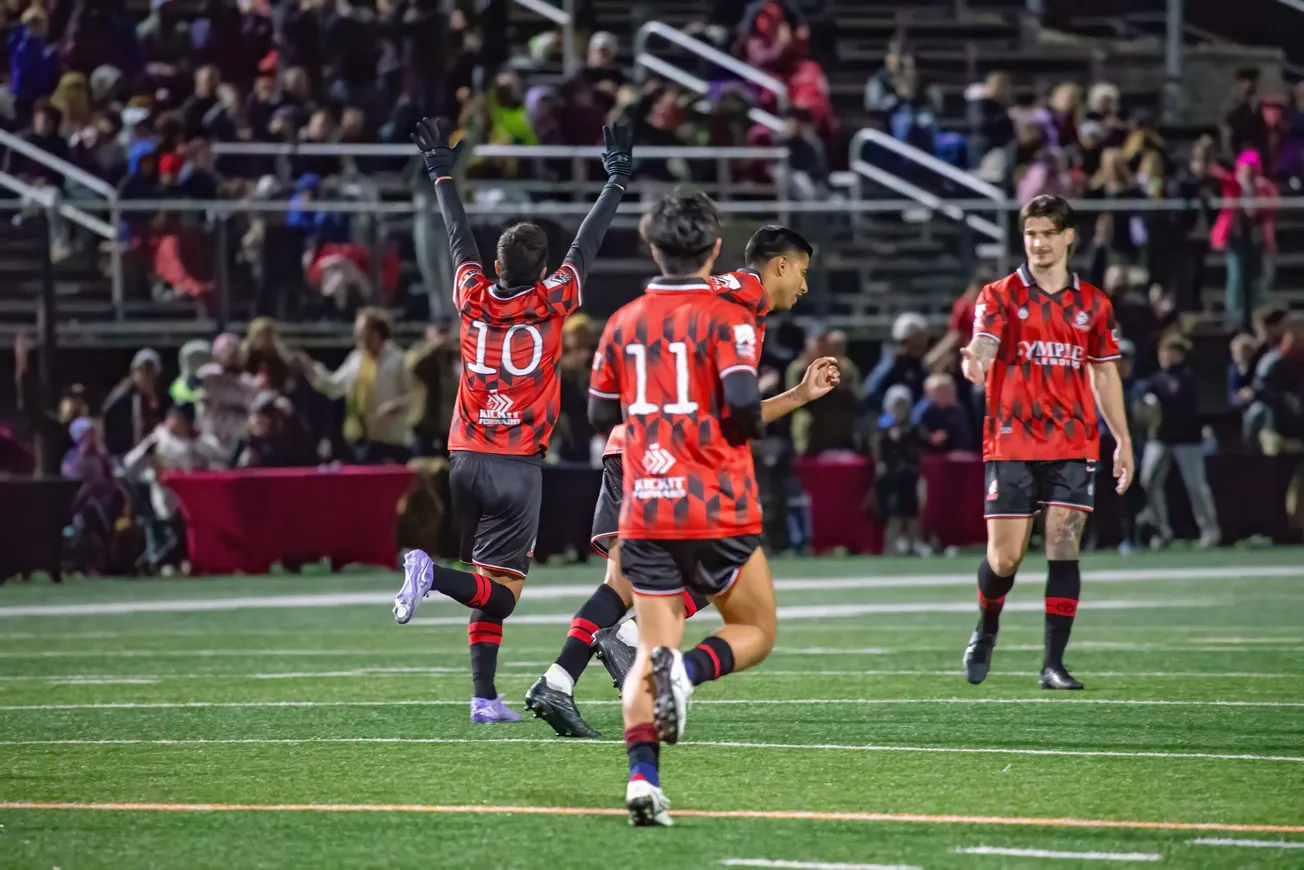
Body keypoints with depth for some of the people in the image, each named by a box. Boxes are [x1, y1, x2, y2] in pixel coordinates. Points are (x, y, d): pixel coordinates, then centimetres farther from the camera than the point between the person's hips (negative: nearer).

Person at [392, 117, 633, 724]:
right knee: (500, 593, -7)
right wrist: (617, 179, 17)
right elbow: (586, 244, 5)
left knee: (488, 587, 11)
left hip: (465, 461, 4)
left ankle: (484, 697, 4)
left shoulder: (475, 299, 3)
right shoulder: (550, 304, -5)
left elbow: (459, 238, 18)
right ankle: (434, 576, -35)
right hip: (517, 467, -4)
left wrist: (442, 174, 33)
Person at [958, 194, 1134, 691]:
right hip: (1011, 444, -2)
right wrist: (974, 362, -39)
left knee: (1064, 550, -8)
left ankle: (1053, 664, -5)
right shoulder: (999, 296, 2)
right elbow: (982, 346, -15)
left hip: (1073, 447, 2)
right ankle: (985, 632, 27)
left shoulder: (1092, 304, 11)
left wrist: (1122, 440, 13)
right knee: (1004, 557, -2)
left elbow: (1104, 373, 17)